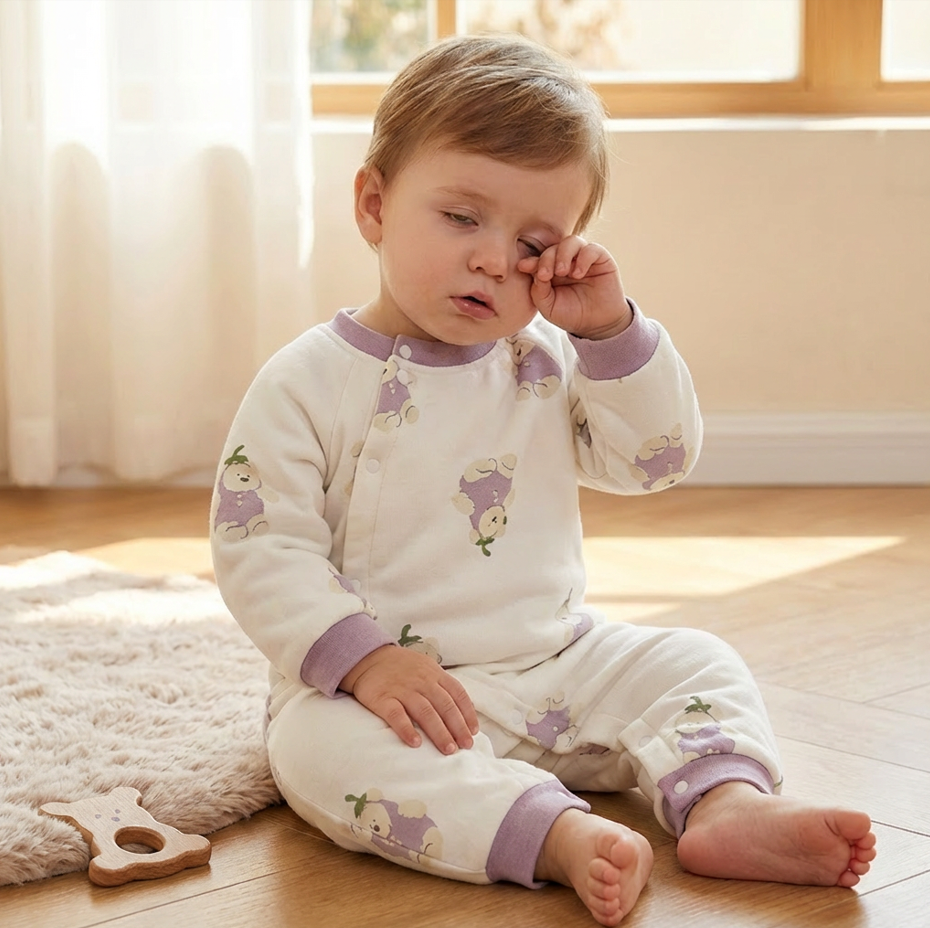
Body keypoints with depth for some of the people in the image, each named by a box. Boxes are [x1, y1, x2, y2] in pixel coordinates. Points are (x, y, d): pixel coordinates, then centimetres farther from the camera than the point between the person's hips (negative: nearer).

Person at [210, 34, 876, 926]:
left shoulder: (548, 365, 5)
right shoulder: (307, 384, -10)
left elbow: (658, 458, 3)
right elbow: (260, 551, -13)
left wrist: (609, 328, -10)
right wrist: (363, 659, -26)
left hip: (561, 666, 5)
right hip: (402, 690, -5)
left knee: (696, 663, -4)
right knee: (316, 743, -35)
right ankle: (559, 834, -48)